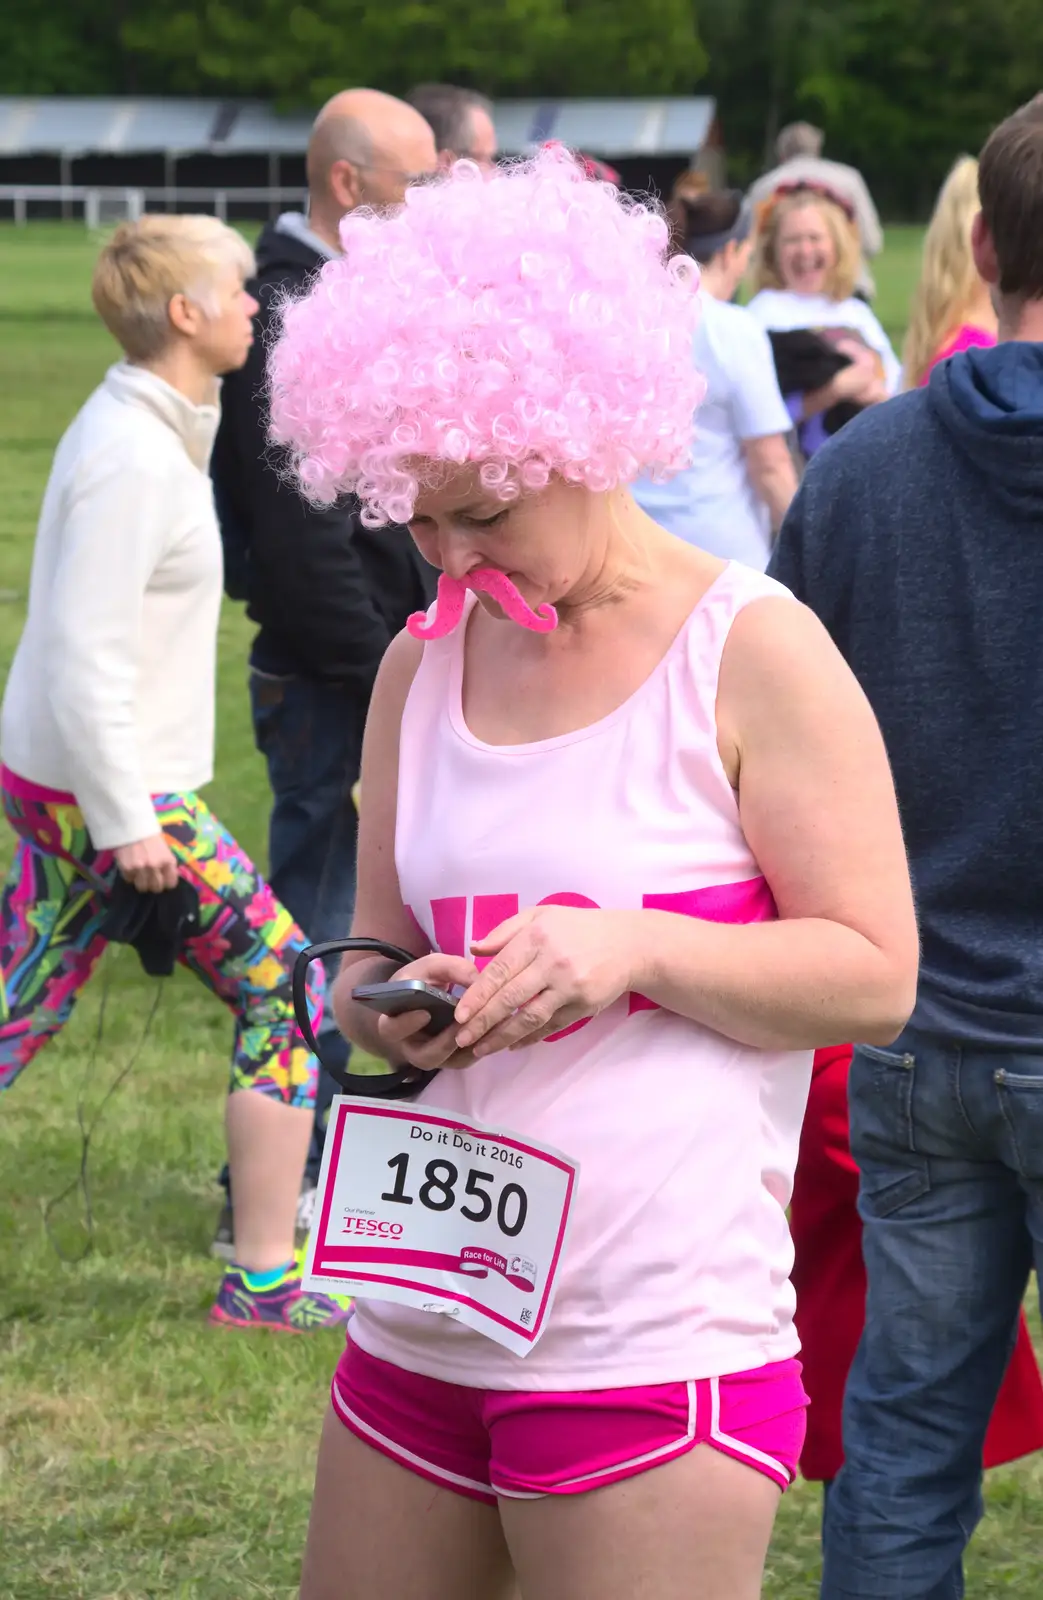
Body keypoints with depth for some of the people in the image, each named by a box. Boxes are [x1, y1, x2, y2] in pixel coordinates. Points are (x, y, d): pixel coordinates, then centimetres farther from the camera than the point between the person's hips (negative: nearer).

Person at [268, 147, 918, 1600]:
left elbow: (875, 975, -7)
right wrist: (380, 1003, -6)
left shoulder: (750, 653, -6)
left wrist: (637, 947, -21)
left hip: (657, 1355, -6)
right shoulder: (423, 667, 11)